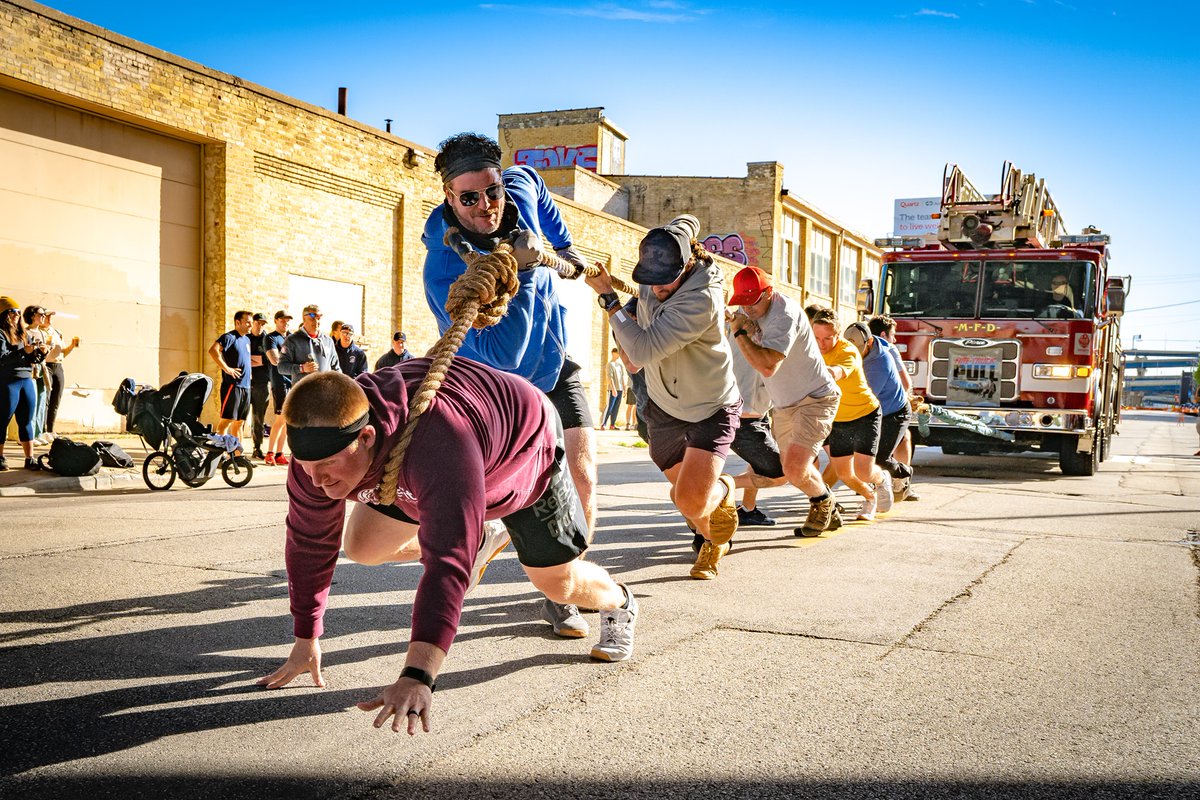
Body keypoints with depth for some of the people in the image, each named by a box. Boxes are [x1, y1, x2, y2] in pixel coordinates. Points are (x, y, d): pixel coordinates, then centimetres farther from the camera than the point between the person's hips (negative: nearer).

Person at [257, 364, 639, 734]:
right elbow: (309, 543, -14)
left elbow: (448, 562, -58)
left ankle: (619, 604, 37)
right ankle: (479, 542, 25)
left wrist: (417, 677, -65)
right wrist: (305, 641, -8)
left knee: (559, 584, -2)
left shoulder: (435, 447, -51)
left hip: (524, 444, -6)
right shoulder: (317, 451, -28)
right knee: (361, 546, -2)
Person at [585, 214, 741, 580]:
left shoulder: (703, 298, -34)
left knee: (692, 500, -21)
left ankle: (722, 490, 16)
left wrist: (608, 296, -30)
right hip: (664, 405, 7)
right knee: (684, 492, 18)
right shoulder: (653, 280, -11)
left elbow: (642, 351, -38)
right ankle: (712, 539, 51)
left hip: (712, 408, -7)